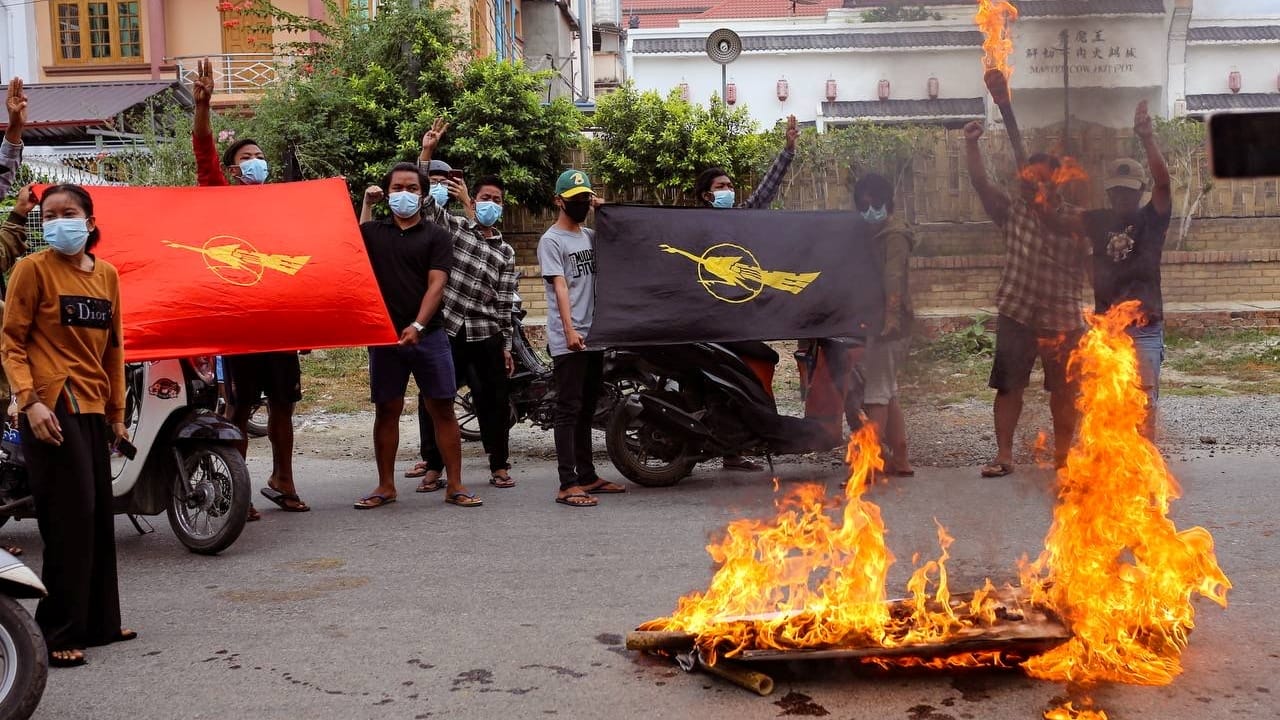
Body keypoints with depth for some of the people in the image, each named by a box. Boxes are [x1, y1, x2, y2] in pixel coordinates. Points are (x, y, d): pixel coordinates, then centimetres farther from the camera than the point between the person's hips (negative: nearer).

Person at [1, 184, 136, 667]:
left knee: (99, 518, 10)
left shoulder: (107, 274, 12)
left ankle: (99, 622, 21)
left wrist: (117, 412, 15)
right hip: (52, 410, -6)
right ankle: (57, 632, 1)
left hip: (95, 409, 6)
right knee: (70, 520, -8)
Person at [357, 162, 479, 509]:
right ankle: (386, 486, 17)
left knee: (442, 408, -2)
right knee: (386, 411, 6)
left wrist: (417, 325, -20)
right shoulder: (371, 231, 12)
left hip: (428, 334, -1)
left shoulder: (436, 236, 5)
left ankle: (454, 486, 3)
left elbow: (436, 284, -7)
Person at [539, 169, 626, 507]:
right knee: (568, 410, -8)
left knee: (586, 409, 13)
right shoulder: (551, 240, -5)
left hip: (593, 336, 7)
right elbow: (560, 287, -14)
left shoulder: (590, 235, 16)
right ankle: (568, 484, -8)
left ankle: (587, 476, 21)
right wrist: (570, 330, -24)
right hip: (567, 341, -7)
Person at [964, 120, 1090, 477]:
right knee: (1008, 386, 2)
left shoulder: (1073, 220, 1)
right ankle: (1004, 454, 9)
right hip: (1016, 314, 0)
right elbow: (980, 183, -11)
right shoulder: (1012, 211, 1)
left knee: (1064, 390, 10)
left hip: (1062, 317, 0)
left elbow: (1089, 267, 0)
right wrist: (971, 144, -23)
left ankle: (1062, 452, 25)